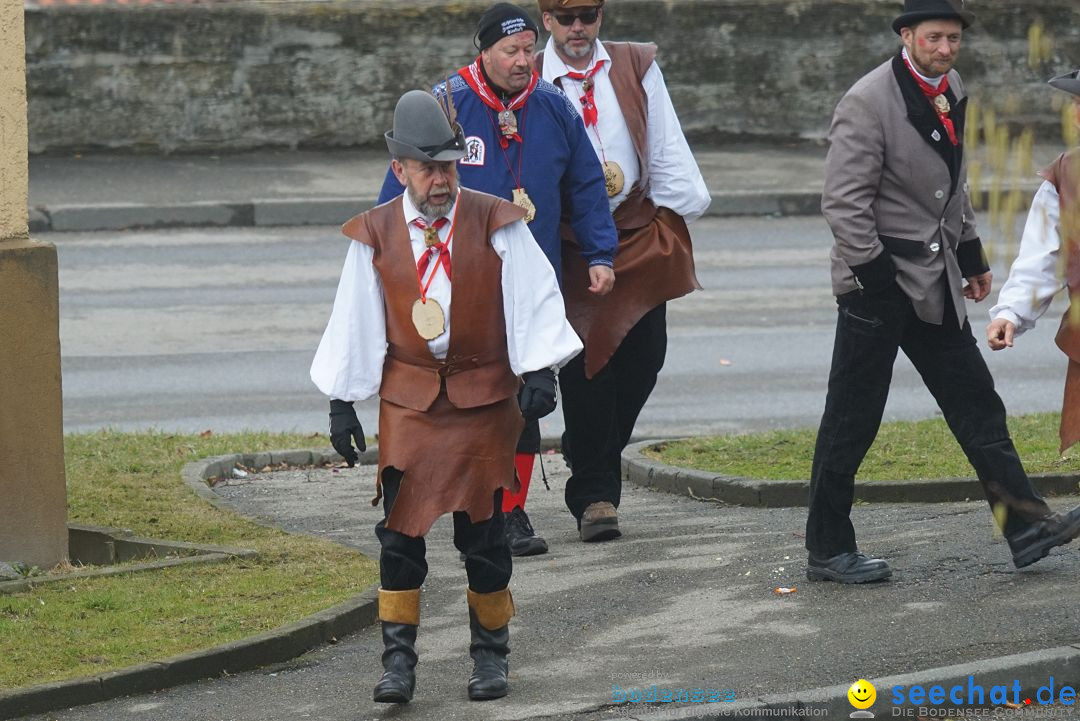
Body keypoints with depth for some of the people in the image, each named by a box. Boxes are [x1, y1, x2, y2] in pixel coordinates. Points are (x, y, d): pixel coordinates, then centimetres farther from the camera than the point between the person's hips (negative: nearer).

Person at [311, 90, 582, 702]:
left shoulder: (496, 224, -4)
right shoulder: (376, 234, 0)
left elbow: (535, 300, -4)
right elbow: (356, 320, 5)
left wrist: (539, 371, -15)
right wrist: (342, 400, 3)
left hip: (484, 398, -1)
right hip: (407, 399, 1)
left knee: (482, 530, 2)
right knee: (401, 530, -4)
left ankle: (491, 654, 18)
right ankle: (399, 660, 4)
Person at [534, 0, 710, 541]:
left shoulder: (636, 67, 8)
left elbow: (665, 145, 10)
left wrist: (672, 213, 4)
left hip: (640, 233, 3)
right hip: (570, 245, -3)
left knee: (645, 354, 0)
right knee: (586, 364, -5)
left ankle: (590, 452, 24)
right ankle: (594, 496, 3)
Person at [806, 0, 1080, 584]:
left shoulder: (951, 92, 10)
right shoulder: (868, 102, -16)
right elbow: (843, 202, -18)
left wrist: (972, 256, 21)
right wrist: (875, 276, -19)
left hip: (935, 282, 8)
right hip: (879, 281, -8)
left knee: (976, 404, 5)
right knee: (852, 419, -1)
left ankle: (1026, 525, 5)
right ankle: (827, 551, 7)